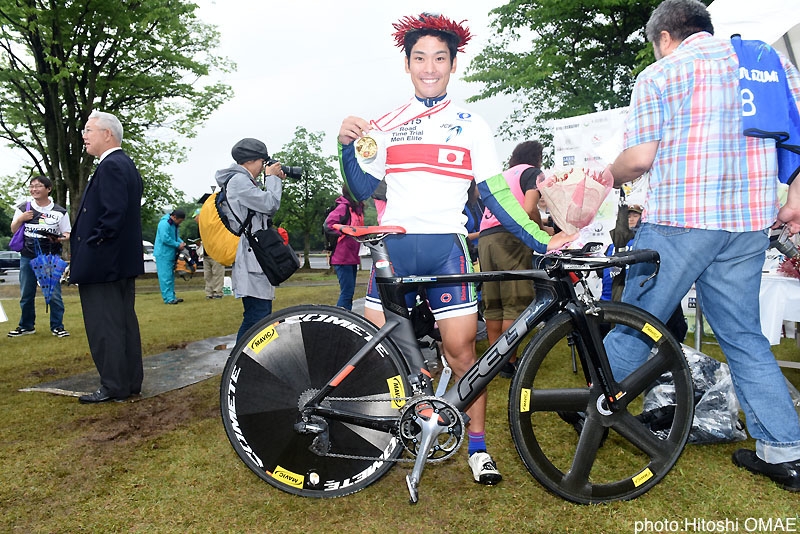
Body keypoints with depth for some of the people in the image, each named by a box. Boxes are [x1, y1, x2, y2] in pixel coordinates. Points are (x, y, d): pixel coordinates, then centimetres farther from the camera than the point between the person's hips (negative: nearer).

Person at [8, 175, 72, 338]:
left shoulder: (60, 212, 1)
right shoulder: (23, 208, 7)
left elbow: (67, 235, 4)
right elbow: (13, 230, 13)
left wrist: (59, 238, -18)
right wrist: (20, 219, -6)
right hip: (27, 257, 3)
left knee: (54, 293, -4)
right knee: (26, 294, 10)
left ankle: (57, 326, 6)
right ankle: (27, 325, 24)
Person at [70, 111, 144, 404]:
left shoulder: (110, 166, -15)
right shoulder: (126, 164, 15)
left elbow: (113, 213, -24)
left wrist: (90, 247, -15)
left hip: (102, 261, -10)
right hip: (123, 259, 10)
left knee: (104, 327, -2)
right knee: (124, 321, 13)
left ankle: (114, 386, 6)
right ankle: (131, 381, 21)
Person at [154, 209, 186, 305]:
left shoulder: (174, 224, 13)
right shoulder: (164, 223, -18)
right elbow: (165, 239, -24)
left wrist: (181, 242, 3)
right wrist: (178, 245, -17)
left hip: (170, 253, 10)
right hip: (163, 254, -10)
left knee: (171, 276, 14)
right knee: (165, 276, -9)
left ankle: (172, 296, 20)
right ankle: (168, 298, -9)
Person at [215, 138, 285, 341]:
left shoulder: (242, 181, 22)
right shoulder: (238, 180, -9)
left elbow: (265, 208, 23)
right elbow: (269, 204, -13)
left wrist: (275, 182, 17)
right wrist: (272, 178, 2)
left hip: (255, 260, 11)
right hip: (250, 260, -11)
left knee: (262, 314, 14)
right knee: (257, 316, -14)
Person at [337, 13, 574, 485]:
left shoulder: (470, 124, 8)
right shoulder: (387, 125, 12)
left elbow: (496, 194, 3)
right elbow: (363, 191, 9)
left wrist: (541, 240, -6)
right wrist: (347, 146, -7)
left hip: (446, 248, -2)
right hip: (393, 246, 2)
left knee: (461, 348, -2)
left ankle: (479, 447, 17)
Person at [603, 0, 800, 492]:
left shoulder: (659, 75, 1)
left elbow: (639, 158, -8)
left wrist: (610, 175, 13)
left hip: (678, 219, -5)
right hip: (750, 221, 5)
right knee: (744, 335, 13)